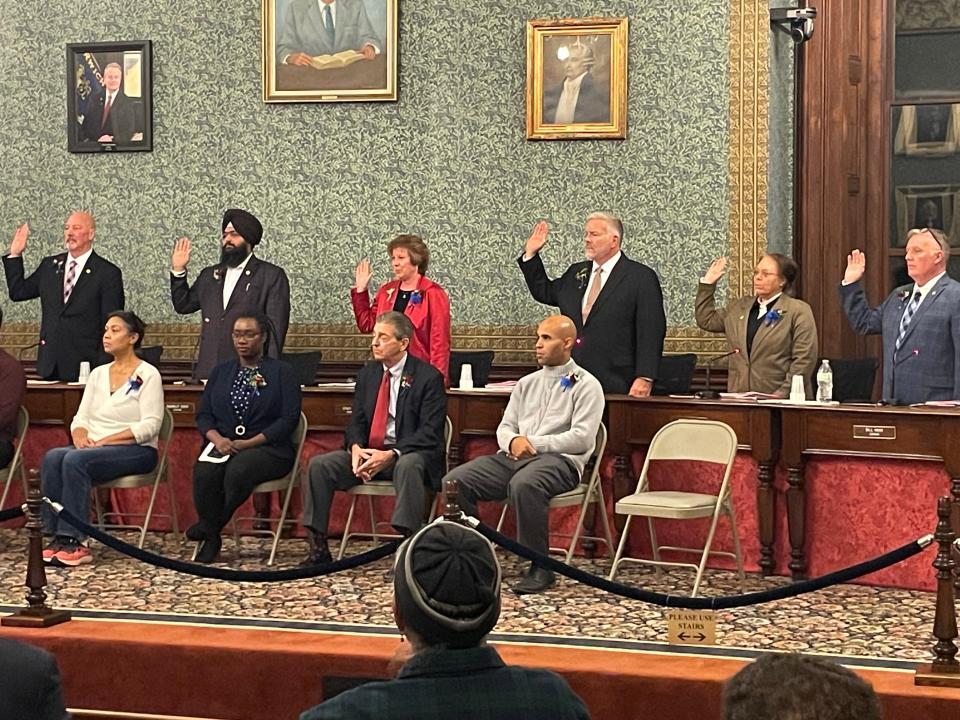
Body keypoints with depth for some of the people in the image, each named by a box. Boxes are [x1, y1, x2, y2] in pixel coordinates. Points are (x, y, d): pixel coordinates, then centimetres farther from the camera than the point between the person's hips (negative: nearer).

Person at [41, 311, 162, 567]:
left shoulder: (147, 375, -2)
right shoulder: (98, 374, 19)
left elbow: (150, 425, -11)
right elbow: (81, 417, 16)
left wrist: (105, 440, -18)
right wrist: (80, 435, -9)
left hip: (136, 450, -6)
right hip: (93, 447, 6)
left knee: (75, 460, -32)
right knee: (52, 457, -25)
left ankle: (76, 541, -30)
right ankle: (58, 537, -26)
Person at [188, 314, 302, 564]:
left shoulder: (282, 372, 6)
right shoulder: (221, 372, 19)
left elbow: (289, 418, -5)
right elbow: (203, 414, 13)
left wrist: (250, 443, -14)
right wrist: (217, 439, -10)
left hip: (268, 448, -3)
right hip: (223, 446, 3)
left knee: (239, 469, -36)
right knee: (204, 472, -31)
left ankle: (212, 524, -13)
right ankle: (211, 539, -18)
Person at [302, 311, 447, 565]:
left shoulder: (428, 377, -7)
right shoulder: (367, 373, 12)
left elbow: (430, 432, -13)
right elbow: (356, 421, 12)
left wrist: (391, 455, -25)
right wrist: (355, 447, -13)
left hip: (409, 453, -5)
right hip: (368, 451, 6)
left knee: (408, 466, -40)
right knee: (319, 465, -15)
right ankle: (318, 549, -12)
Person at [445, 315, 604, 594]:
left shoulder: (585, 385, 5)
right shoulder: (526, 384, 25)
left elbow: (581, 438, -7)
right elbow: (504, 427, 21)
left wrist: (533, 443, -10)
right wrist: (514, 441, -5)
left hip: (559, 459, -6)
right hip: (513, 457, 6)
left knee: (524, 484, -41)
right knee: (455, 481, -17)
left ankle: (540, 568, -28)